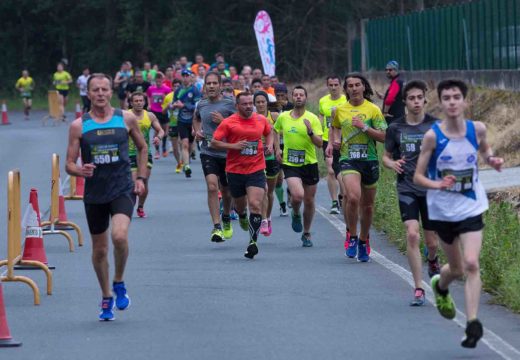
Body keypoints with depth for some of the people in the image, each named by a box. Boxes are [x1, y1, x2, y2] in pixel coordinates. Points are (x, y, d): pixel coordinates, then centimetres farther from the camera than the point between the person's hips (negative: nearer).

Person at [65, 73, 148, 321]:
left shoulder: (126, 119, 1)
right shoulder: (79, 125, -1)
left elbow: (142, 148, 17)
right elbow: (69, 164, 0)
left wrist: (140, 177, 9)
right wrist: (80, 170, -21)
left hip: (122, 189, -1)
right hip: (94, 193, 2)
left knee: (119, 236, -25)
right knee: (99, 249, 10)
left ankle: (119, 284, -1)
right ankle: (106, 298, 29)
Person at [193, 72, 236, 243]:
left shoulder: (230, 103, -6)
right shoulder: (201, 105, 6)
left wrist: (223, 121, -20)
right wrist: (197, 130, 9)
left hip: (227, 153, -1)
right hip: (208, 153, 1)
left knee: (226, 191, 14)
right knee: (212, 187, -18)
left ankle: (226, 219, 43)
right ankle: (217, 227, -19)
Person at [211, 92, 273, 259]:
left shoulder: (261, 120, 4)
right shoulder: (228, 123, -6)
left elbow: (269, 133, 25)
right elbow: (214, 142, -6)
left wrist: (269, 145, 5)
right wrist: (233, 146, -18)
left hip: (256, 170, 0)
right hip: (235, 170, 0)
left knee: (255, 205, -16)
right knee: (240, 204, 17)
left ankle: (253, 241, -15)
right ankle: (242, 216, 56)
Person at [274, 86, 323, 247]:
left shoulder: (312, 119, -5)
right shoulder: (283, 117, 1)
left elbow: (320, 143, -10)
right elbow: (276, 132, 22)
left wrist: (310, 131, -26)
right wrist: (277, 149, 9)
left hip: (310, 163, 0)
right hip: (290, 164, 0)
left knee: (309, 201, 8)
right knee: (298, 195, -23)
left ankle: (306, 234, 28)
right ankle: (296, 214, 12)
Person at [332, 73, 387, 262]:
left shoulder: (373, 110, -1)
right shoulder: (339, 110, 7)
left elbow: (383, 136, -6)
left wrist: (364, 127, -15)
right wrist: (336, 139, 9)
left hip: (369, 161, 0)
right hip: (348, 159, 0)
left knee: (368, 205, 9)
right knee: (353, 197, -24)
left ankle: (363, 240, 30)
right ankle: (351, 236, -5)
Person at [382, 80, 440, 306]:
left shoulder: (435, 126, -2)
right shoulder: (395, 128, 1)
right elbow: (386, 156, 12)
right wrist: (393, 164, -11)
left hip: (431, 188, 0)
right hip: (407, 188, 0)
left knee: (432, 242, 7)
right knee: (412, 235, -18)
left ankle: (432, 261, 46)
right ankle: (418, 290, -11)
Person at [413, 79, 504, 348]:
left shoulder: (477, 129, -7)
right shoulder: (433, 136, -14)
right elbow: (418, 176, -9)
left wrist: (491, 160, -5)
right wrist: (438, 184, -29)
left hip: (471, 208, 1)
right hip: (442, 211, 0)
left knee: (471, 264, -16)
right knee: (456, 269, 14)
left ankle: (473, 323, -11)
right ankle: (440, 286, 50)